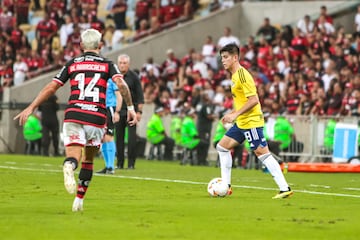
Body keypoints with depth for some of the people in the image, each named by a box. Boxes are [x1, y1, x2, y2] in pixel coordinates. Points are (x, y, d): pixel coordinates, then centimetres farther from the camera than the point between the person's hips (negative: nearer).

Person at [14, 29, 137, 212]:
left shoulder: (72, 64, 14)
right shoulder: (107, 65, 12)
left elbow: (51, 88, 9)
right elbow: (121, 83, -7)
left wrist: (30, 108, 13)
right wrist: (130, 108, -4)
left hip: (73, 117, 0)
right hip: (97, 119, 0)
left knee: (73, 156, -11)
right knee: (88, 160, 21)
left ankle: (69, 166, -48)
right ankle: (79, 200, 19)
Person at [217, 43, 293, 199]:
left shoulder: (242, 75, -16)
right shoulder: (235, 75, 14)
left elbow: (253, 100, -22)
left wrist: (235, 115, -23)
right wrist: (231, 114, 16)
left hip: (251, 121, -10)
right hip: (241, 123, 10)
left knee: (262, 153, -12)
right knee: (222, 147, 12)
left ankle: (284, 188, -13)